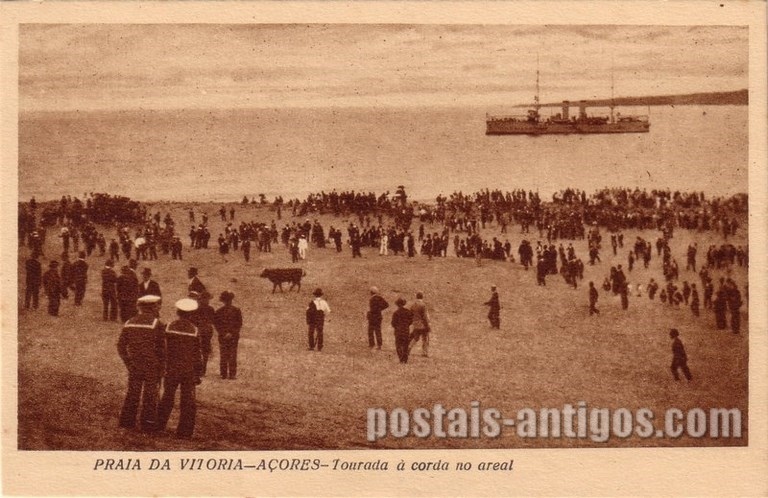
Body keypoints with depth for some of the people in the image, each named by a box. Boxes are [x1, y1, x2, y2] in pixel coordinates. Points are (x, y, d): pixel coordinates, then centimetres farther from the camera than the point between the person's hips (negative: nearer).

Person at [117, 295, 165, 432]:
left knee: (132, 392, 15)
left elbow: (121, 345, 6)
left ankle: (126, 420, 19)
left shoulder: (130, 323, 4)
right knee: (150, 395, 4)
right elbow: (161, 347, -12)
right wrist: (162, 365, -2)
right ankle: (148, 424, 8)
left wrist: (127, 361, 13)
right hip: (151, 366, -5)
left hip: (134, 365, 5)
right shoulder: (156, 323, -12)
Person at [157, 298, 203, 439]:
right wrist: (198, 373, 6)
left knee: (167, 398, 14)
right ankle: (184, 432, 7)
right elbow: (197, 354, -3)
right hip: (189, 370, -1)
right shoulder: (193, 330, -7)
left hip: (171, 369, 1)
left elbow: (164, 349, 0)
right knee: (188, 402, 6)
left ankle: (159, 426, 19)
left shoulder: (169, 327, -5)